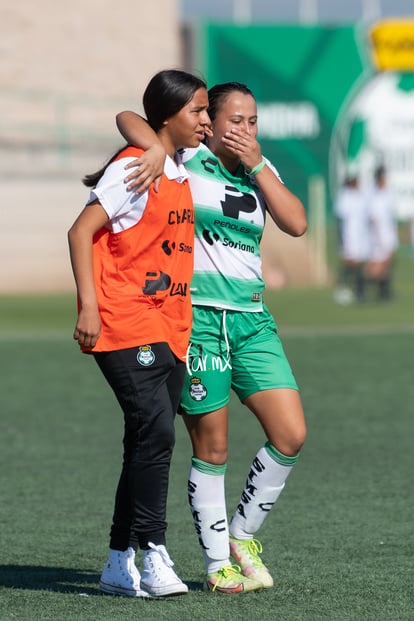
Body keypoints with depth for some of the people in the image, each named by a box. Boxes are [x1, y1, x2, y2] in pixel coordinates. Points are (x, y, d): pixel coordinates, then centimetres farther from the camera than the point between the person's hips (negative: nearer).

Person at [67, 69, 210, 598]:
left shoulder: (180, 172, 16)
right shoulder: (133, 168, -9)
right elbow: (81, 232, -12)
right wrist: (88, 306, -18)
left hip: (170, 331, 9)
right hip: (126, 327, -9)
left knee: (149, 444, 7)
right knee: (155, 429, -20)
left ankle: (120, 564, 13)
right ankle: (153, 555, -18)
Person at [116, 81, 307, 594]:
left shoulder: (261, 169, 12)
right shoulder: (187, 160, -2)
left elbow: (296, 223, -2)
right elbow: (128, 119, -12)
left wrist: (256, 165, -7)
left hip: (252, 317, 5)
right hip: (198, 316, -5)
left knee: (290, 436, -4)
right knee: (212, 450, -1)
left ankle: (242, 536, 16)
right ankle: (217, 564, 13)